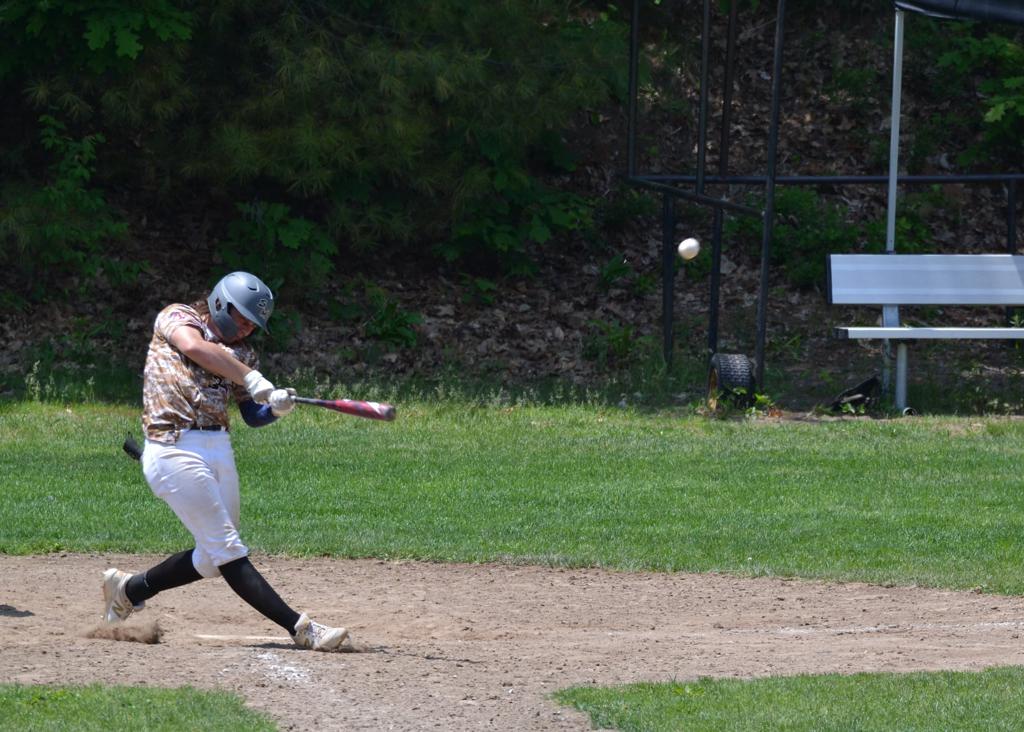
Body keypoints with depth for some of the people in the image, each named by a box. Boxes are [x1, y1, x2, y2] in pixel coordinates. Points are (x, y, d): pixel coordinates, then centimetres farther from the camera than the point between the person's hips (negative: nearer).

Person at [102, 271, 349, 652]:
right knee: (228, 551, -10)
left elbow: (252, 416, 15)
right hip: (175, 450, -8)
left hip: (219, 449, 8)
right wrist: (251, 378, -24)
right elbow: (194, 347, -22)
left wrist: (275, 407, -7)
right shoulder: (176, 317, 1)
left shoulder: (240, 352, 18)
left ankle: (129, 590, 29)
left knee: (212, 557, 11)